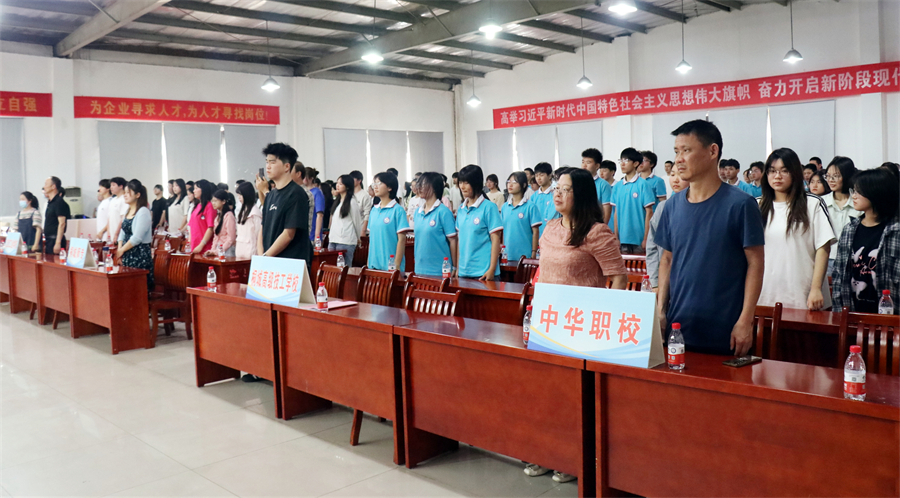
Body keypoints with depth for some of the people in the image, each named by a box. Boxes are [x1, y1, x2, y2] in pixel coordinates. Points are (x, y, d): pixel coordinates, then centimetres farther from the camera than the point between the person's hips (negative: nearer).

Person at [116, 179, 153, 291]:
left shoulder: (143, 212, -11)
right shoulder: (127, 211, 15)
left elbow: (137, 238, -16)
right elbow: (123, 232, 17)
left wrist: (122, 250, -8)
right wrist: (119, 248, 3)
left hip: (140, 255, -8)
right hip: (127, 255, 8)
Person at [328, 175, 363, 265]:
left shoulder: (352, 202, -8)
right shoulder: (338, 201, 17)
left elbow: (357, 221, -2)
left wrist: (358, 238, 8)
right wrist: (330, 236, 19)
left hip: (346, 242, -8)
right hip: (333, 240, 8)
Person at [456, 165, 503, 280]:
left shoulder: (488, 207, -7)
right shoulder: (461, 209, 11)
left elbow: (495, 239, -9)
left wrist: (492, 269, -14)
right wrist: (457, 268, 13)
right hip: (464, 271, 5)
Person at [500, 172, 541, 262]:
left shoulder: (530, 206, -6)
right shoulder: (504, 206, 8)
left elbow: (535, 231, -6)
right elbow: (502, 231, 12)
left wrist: (533, 254, -9)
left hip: (525, 255, -5)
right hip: (508, 255, 5)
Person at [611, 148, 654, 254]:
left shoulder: (642, 184, -6)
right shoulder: (617, 186, 8)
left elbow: (649, 212, -7)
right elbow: (617, 213, 11)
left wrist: (645, 238, -10)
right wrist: (616, 237, 7)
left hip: (639, 238, -4)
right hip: (623, 238, 4)